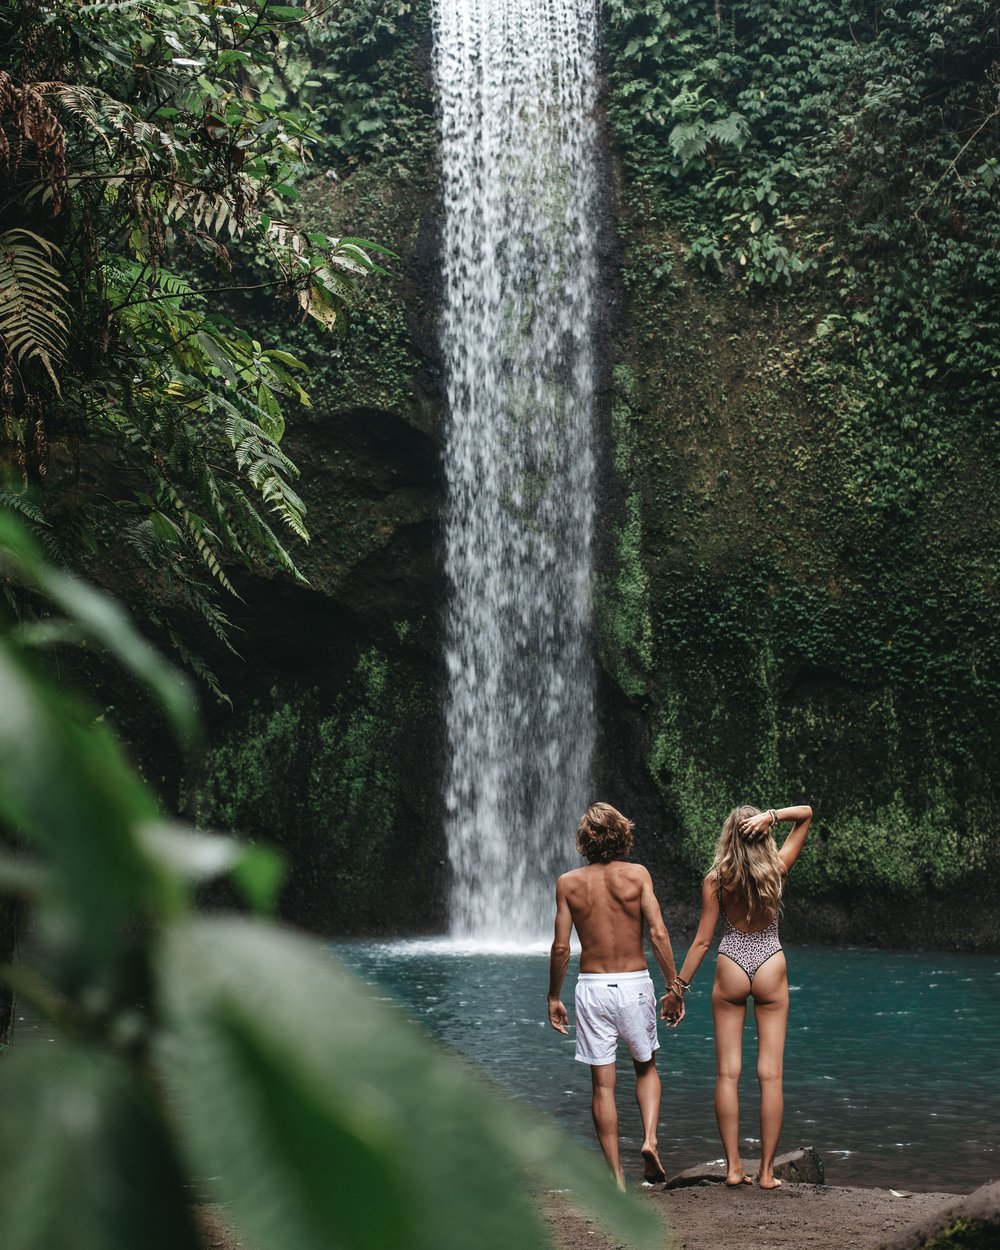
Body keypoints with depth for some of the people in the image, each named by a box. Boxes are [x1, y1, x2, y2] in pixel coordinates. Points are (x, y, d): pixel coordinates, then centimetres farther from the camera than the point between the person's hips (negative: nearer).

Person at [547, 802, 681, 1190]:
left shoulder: (569, 883, 0)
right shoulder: (637, 875, -2)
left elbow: (561, 947, -1)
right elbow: (658, 933, -9)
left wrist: (554, 997, 9)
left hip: (592, 987, 0)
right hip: (635, 983, 0)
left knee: (602, 1085, 6)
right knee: (646, 1068, 22)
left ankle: (617, 1178, 6)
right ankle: (650, 1139, 0)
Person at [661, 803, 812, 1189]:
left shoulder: (716, 880, -7)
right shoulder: (777, 869, -5)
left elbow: (702, 941, -6)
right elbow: (806, 813, 5)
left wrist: (677, 987, 1)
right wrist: (771, 816, -12)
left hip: (730, 970, 0)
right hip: (771, 969, 1)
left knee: (728, 1072, 4)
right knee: (770, 1074, 1)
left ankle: (733, 1166, 2)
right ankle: (766, 1171, 1)